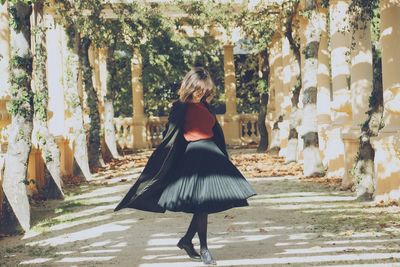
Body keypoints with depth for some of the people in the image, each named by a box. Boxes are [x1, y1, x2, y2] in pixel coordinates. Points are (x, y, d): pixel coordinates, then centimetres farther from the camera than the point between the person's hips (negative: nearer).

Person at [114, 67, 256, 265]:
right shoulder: (181, 108, -6)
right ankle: (203, 248, 8)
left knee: (204, 204, 9)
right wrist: (160, 166, -14)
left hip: (211, 155, 7)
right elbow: (170, 137, -10)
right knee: (202, 203, -3)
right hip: (194, 158, -7)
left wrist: (222, 159, 19)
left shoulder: (204, 106, 14)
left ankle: (186, 240, 24)